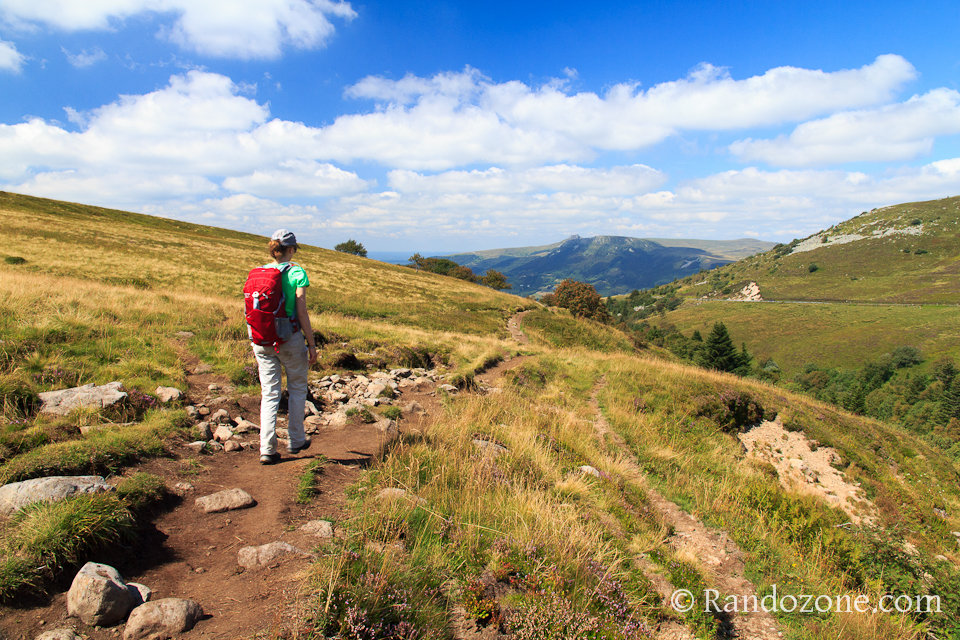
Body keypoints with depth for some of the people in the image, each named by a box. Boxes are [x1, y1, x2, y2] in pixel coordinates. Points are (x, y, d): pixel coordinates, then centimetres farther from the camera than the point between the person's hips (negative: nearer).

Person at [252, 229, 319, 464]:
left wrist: (258, 344, 18)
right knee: (297, 388, 16)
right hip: (290, 339, -4)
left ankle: (267, 449, 6)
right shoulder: (296, 273, -10)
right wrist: (311, 344, -5)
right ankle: (296, 440, 26)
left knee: (269, 393, 10)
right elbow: (302, 313, -12)